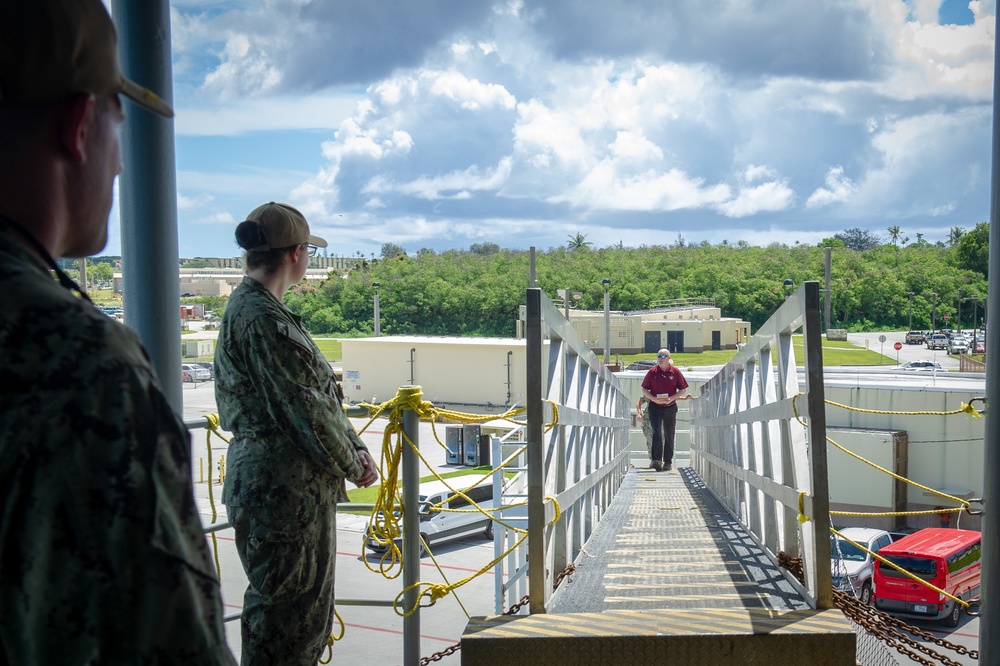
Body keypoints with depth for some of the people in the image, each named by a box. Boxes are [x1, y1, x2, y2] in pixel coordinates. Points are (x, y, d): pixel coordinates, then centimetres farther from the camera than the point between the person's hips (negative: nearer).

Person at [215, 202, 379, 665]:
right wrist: (351, 464, -7)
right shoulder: (260, 316, -18)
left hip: (300, 482, 10)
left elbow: (320, 394, 14)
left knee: (309, 600, 19)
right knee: (284, 604, 0)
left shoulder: (259, 308, 14)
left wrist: (355, 449, 5)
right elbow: (300, 407, -19)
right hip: (281, 483, -10)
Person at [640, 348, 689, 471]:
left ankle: (668, 462, 17)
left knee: (669, 435, 8)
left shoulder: (675, 372, 0)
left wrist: (671, 398, -13)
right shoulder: (652, 372, 0)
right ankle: (657, 460, -22)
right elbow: (644, 389, 4)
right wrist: (654, 399, -13)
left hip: (670, 407, 1)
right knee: (657, 433, -14)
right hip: (655, 407, -1)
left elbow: (683, 389, 3)